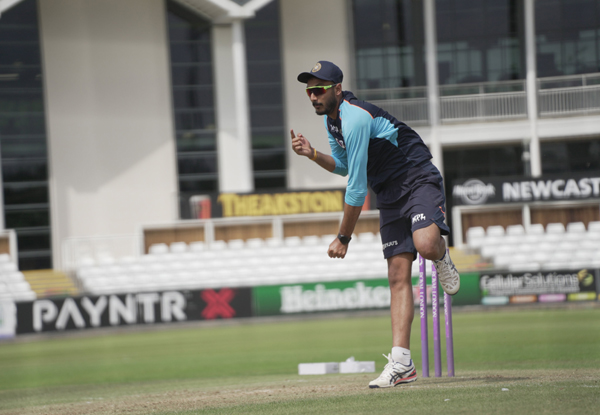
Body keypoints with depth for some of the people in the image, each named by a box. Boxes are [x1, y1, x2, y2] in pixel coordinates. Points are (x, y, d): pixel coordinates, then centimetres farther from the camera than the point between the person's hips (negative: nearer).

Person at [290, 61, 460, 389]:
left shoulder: (355, 118, -24)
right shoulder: (331, 119, 7)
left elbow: (357, 187, -22)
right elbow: (343, 166, 21)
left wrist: (343, 238, -15)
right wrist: (312, 154, 1)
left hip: (419, 182, -8)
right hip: (389, 196, 8)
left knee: (425, 244, -36)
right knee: (398, 276, -1)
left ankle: (441, 257, 3)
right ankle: (401, 362, -7)